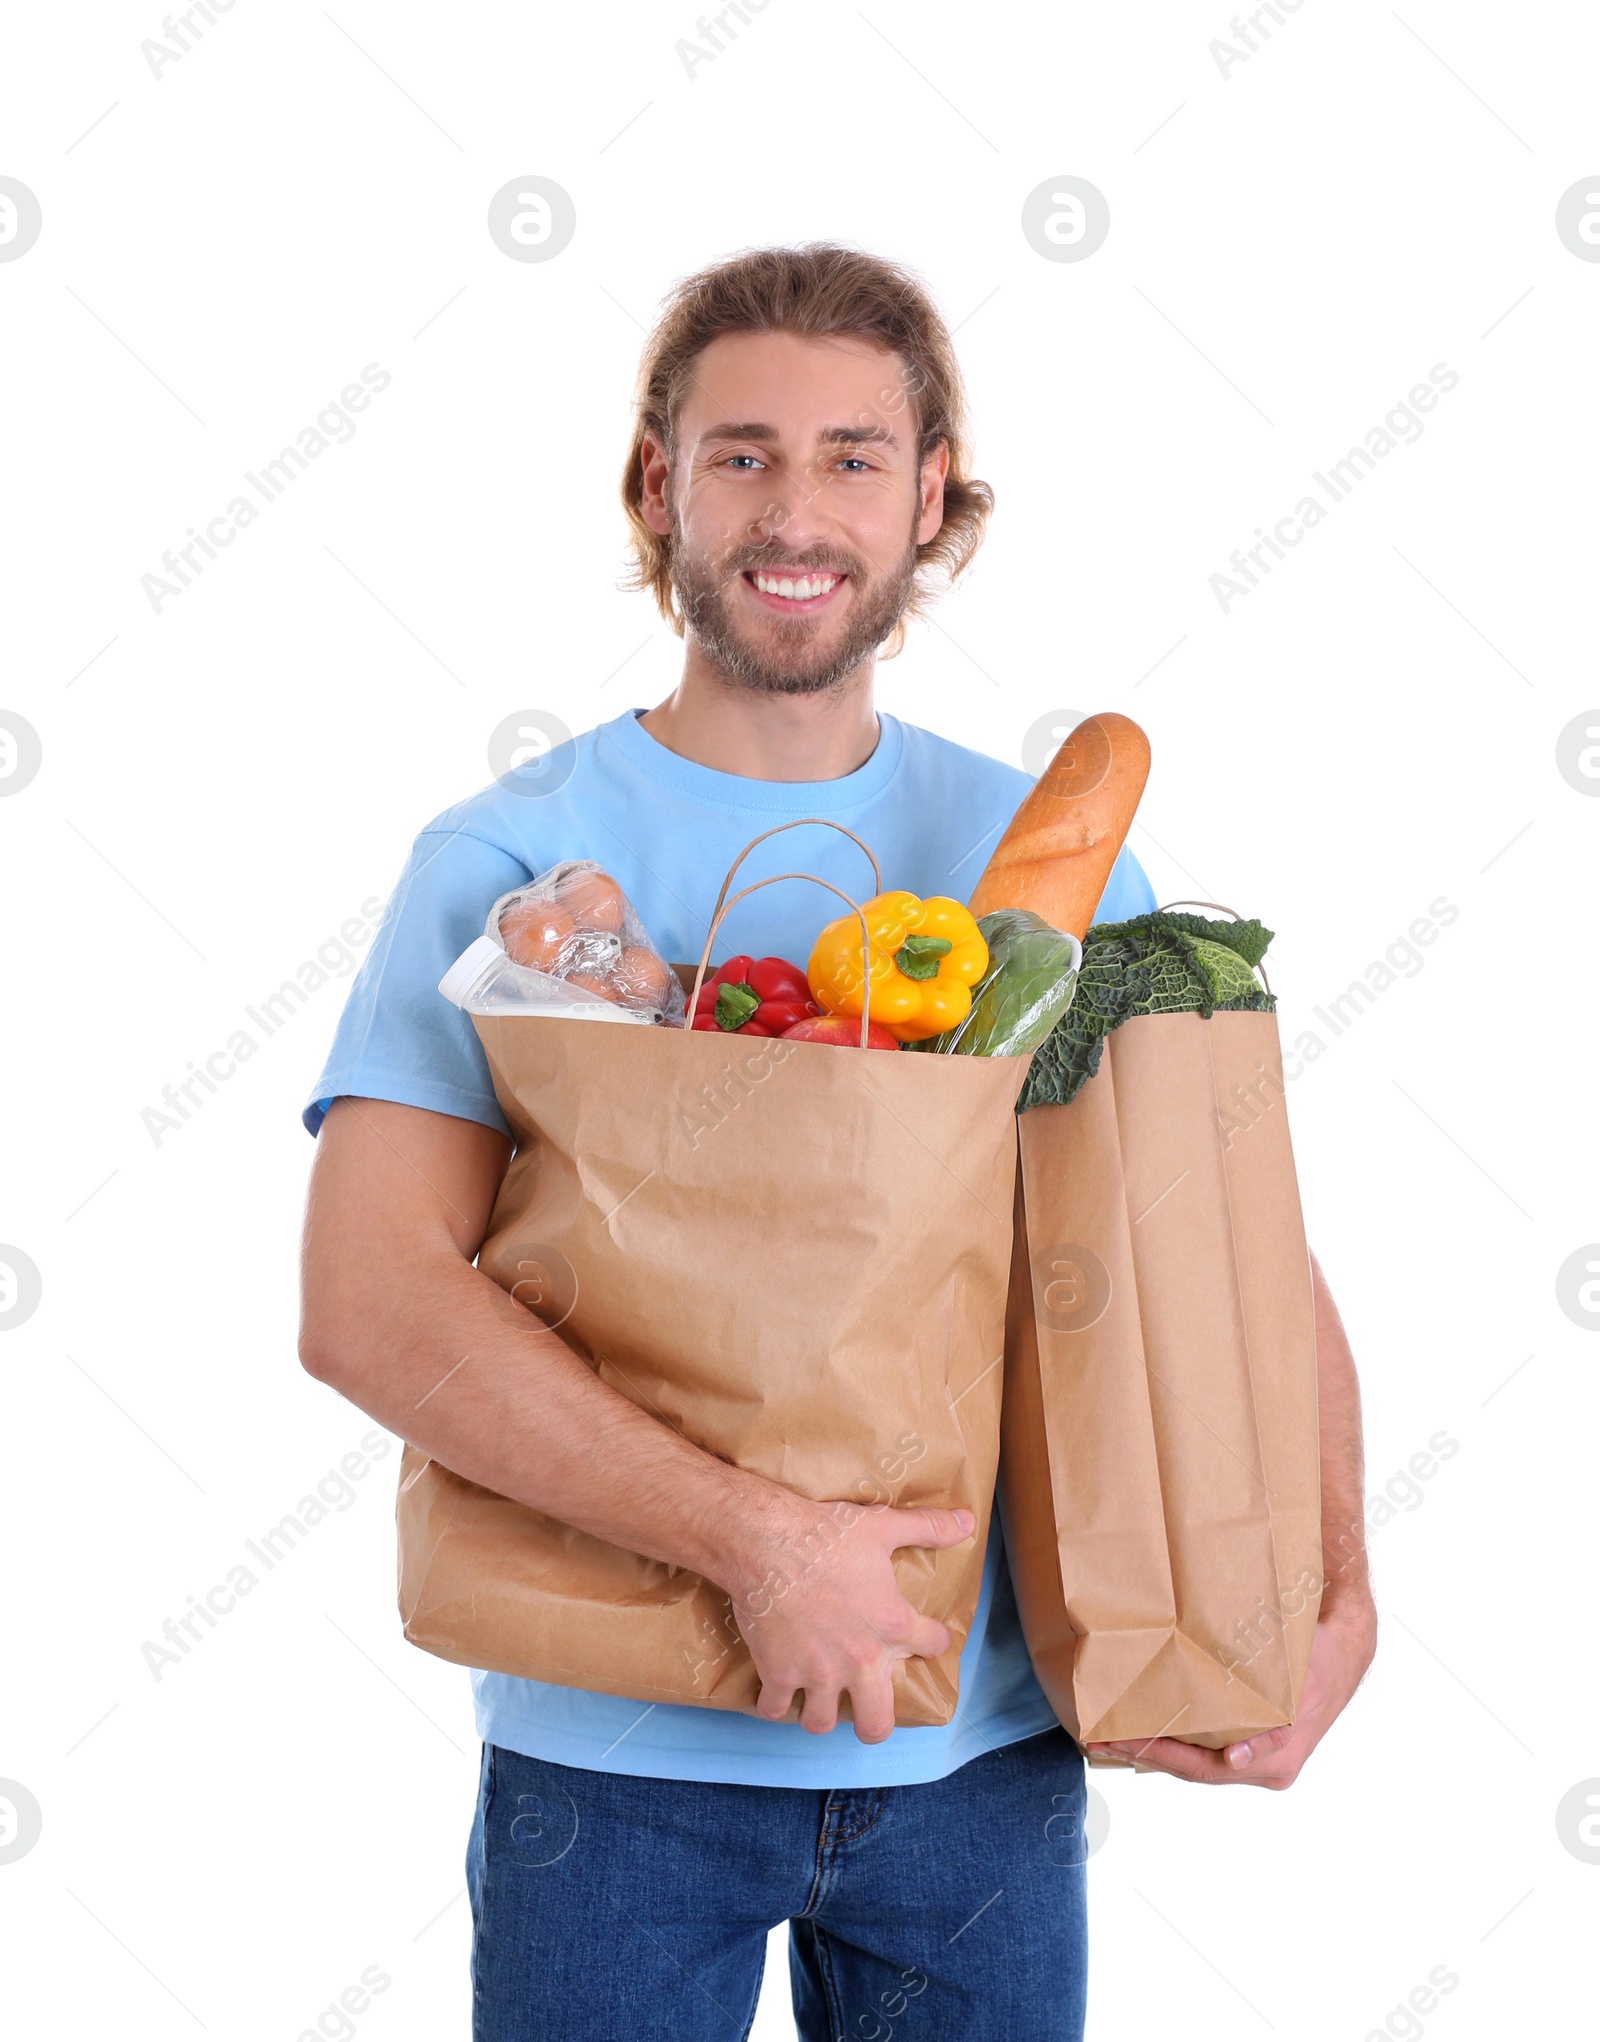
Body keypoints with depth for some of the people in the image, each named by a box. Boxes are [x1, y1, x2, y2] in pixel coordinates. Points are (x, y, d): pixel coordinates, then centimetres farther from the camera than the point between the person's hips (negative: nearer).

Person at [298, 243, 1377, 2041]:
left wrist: (1334, 1593, -10)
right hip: (612, 1751, -2)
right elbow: (365, 1302, -19)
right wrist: (766, 1541, -26)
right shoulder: (513, 861, -8)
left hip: (983, 1753, 3)